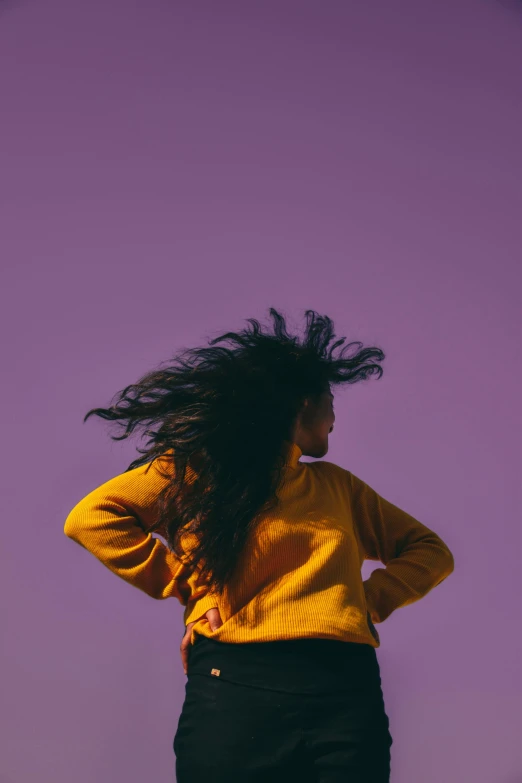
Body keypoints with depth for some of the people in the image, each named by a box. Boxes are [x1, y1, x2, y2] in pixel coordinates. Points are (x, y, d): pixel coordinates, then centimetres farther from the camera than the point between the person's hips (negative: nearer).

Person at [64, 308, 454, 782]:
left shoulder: (339, 485, 22)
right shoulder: (202, 467, 9)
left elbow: (431, 551, 25)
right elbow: (91, 518, 1)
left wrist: (371, 601, 6)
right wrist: (186, 585, -4)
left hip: (347, 692, 4)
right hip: (234, 691, -3)